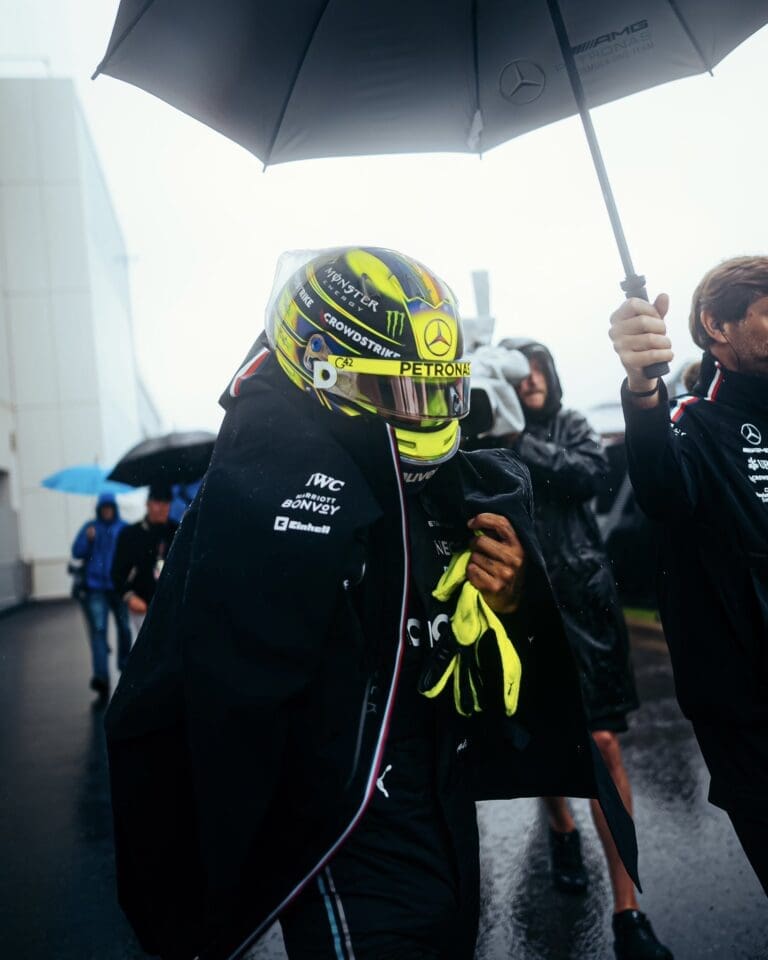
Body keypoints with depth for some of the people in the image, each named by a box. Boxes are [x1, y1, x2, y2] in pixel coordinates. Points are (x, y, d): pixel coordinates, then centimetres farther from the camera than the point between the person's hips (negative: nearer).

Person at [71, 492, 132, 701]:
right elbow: (76, 552, 1)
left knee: (124, 627, 8)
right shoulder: (90, 527, 7)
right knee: (98, 630, -10)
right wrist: (88, 539, -16)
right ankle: (101, 677, -16)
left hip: (119, 586, 1)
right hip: (95, 587, -1)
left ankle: (124, 664, 32)